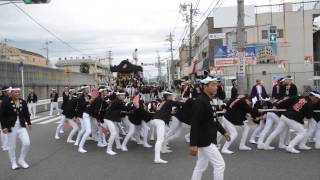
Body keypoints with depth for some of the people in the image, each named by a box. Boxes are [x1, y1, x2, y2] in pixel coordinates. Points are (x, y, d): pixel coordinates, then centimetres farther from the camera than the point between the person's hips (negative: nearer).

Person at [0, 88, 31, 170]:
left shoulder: (23, 102, 5)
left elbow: (26, 114, 14)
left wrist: (29, 123, 9)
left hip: (22, 127, 3)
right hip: (11, 128, -3)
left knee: (27, 143, -6)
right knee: (12, 146, 7)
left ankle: (21, 160, 16)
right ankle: (13, 163, 26)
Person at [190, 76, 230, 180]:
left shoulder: (209, 101, 10)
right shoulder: (200, 102, -20)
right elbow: (195, 124, -24)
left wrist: (223, 132, 24)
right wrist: (193, 144, -26)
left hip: (208, 139, 10)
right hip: (204, 141, -10)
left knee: (201, 167, 16)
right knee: (220, 164, -2)